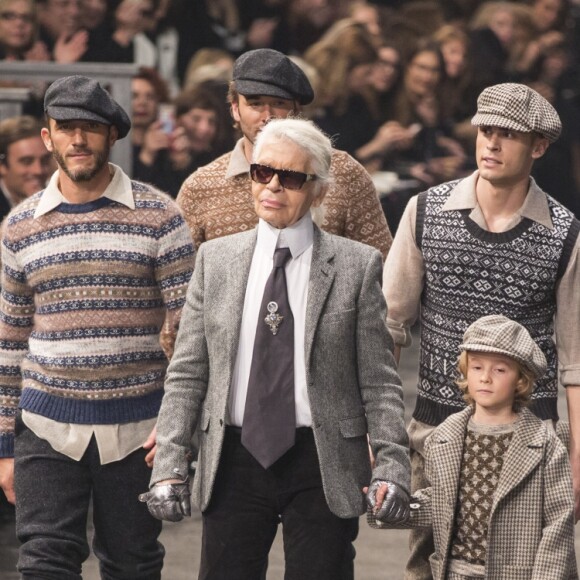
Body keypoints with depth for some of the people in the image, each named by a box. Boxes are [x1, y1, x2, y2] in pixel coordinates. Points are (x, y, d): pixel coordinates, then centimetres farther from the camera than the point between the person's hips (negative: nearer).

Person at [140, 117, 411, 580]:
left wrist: (391, 468, -9)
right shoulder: (215, 259, 8)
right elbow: (186, 373, 8)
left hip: (323, 469, -2)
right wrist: (169, 466, 0)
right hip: (235, 460, 2)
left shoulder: (357, 266, 2)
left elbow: (380, 382, 1)